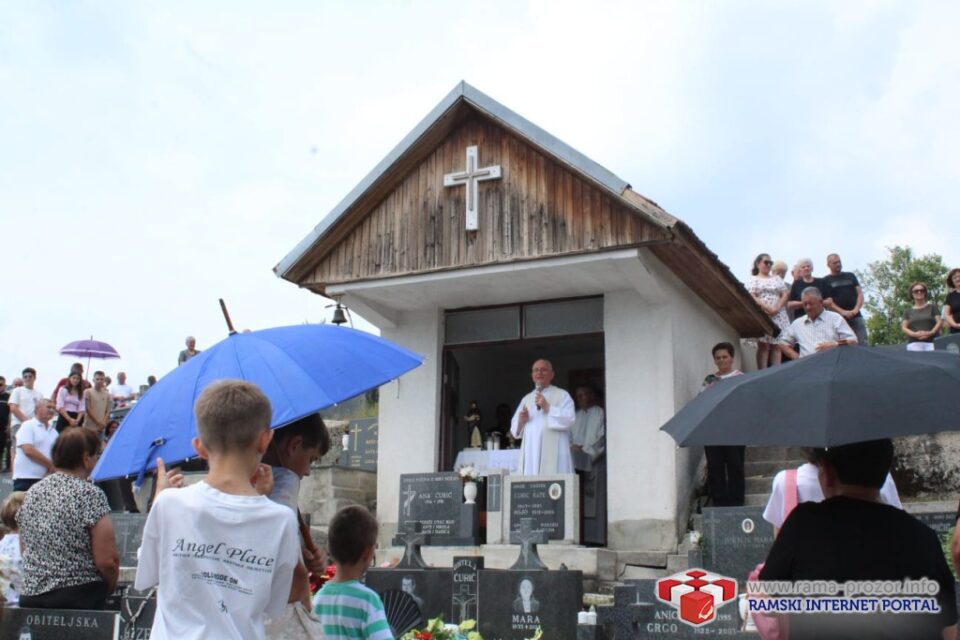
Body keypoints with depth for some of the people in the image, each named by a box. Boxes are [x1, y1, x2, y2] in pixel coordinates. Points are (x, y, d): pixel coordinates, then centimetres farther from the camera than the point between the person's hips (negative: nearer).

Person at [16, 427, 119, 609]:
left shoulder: (32, 493, 9)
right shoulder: (90, 495, -11)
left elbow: (25, 549, 18)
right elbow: (106, 561, -14)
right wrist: (110, 588, 4)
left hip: (30, 597, 7)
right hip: (78, 599, -6)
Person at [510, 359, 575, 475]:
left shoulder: (562, 395, 7)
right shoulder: (526, 399, 21)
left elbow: (569, 420, -8)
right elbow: (515, 429, 19)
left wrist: (547, 407, -13)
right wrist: (521, 421, -2)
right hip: (531, 454, 4)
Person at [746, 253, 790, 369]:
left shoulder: (777, 279, 19)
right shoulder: (752, 279, 7)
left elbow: (785, 294, 9)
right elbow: (752, 297, -6)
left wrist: (777, 308, -8)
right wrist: (766, 308, -17)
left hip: (778, 316, 4)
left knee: (776, 346, -1)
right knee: (763, 345, -9)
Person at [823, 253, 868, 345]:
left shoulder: (850, 276, 17)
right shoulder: (826, 281, 7)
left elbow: (860, 293, 10)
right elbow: (828, 302, -3)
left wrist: (856, 309, -8)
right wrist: (842, 312, -17)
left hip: (856, 317, 3)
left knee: (863, 344, -6)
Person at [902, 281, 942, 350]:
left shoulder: (932, 307, 17)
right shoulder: (908, 311, 18)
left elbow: (940, 322, 7)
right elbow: (903, 327, 10)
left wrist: (931, 333, -11)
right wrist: (914, 334, -11)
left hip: (932, 342, 0)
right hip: (914, 343, 0)